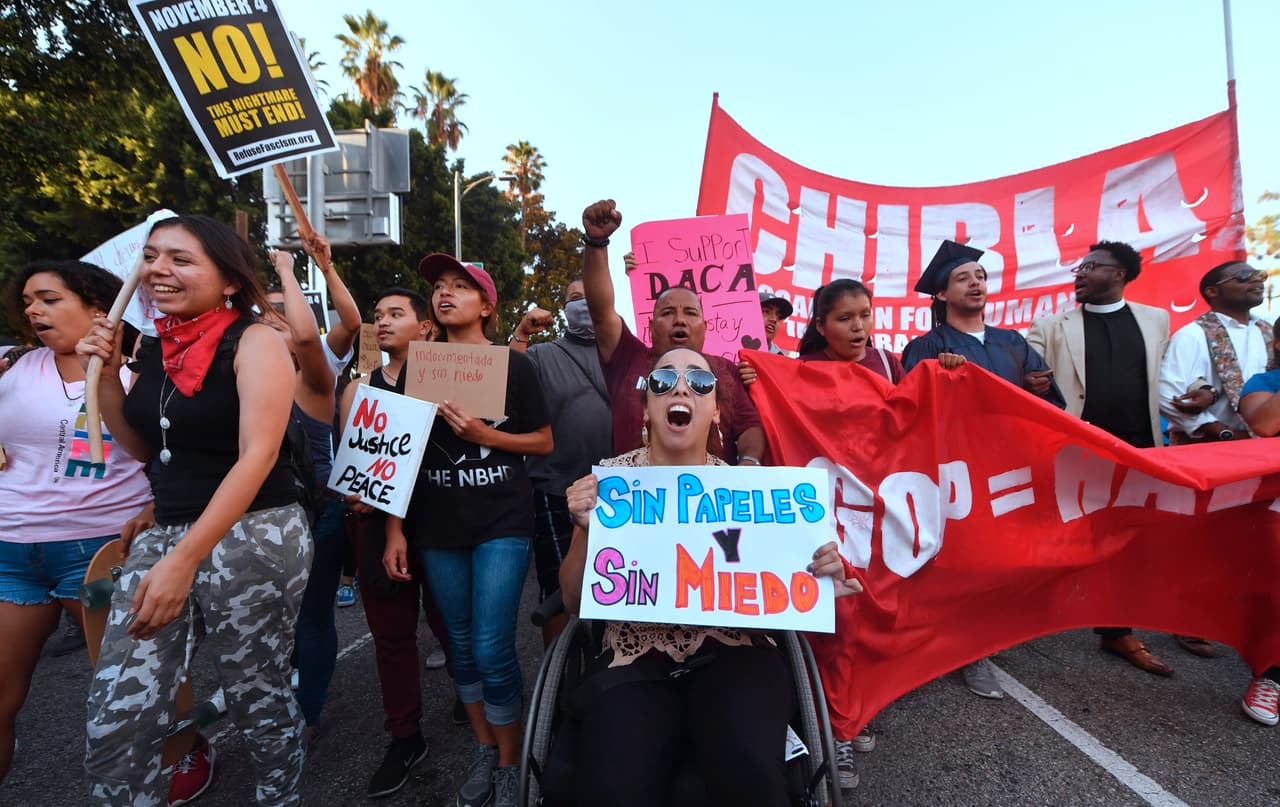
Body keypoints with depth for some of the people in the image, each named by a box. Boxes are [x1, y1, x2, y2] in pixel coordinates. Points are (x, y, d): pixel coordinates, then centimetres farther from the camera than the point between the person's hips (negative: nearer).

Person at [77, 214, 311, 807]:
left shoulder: (254, 341, -10)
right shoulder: (157, 348, 10)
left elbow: (258, 454, -19)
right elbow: (142, 448, 20)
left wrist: (185, 558, -23)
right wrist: (105, 375, 6)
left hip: (253, 537, -6)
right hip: (163, 532, 6)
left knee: (258, 700, 9)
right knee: (114, 721, 4)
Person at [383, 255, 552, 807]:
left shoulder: (513, 365, -1)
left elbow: (545, 442, 1)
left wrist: (483, 435, -14)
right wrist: (395, 530, 2)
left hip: (503, 523, -3)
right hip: (437, 528, 3)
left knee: (492, 651, -4)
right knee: (460, 644, 13)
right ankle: (483, 748, 34)